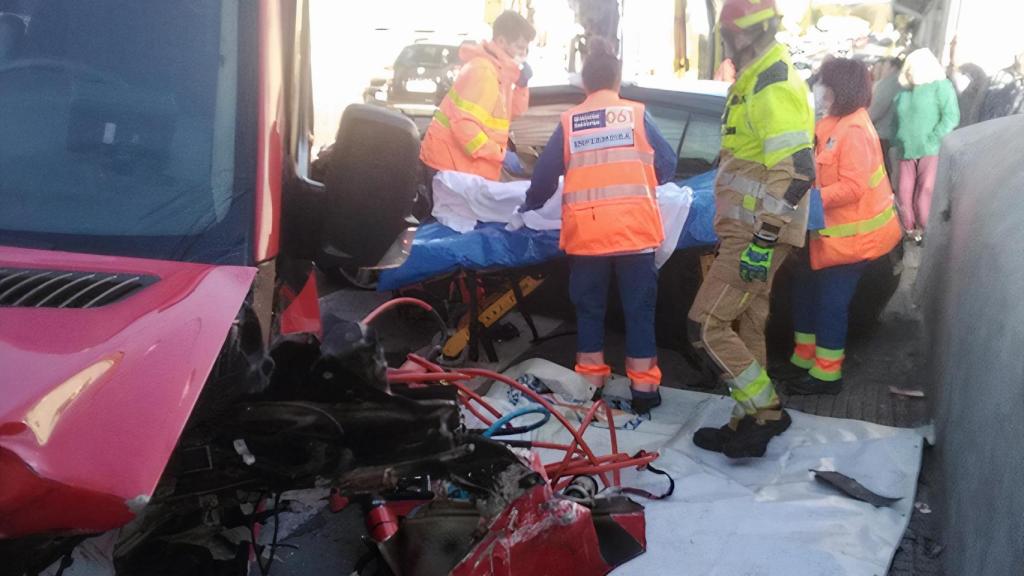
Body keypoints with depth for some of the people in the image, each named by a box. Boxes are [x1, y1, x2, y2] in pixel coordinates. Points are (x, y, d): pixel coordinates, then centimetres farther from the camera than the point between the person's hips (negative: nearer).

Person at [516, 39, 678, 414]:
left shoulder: (569, 122, 10)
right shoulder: (637, 114, 6)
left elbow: (544, 174, 14)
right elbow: (668, 164, 8)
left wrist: (530, 206, 33)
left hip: (584, 231, 1)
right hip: (635, 227, -1)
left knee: (589, 309, 13)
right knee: (639, 308, 7)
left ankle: (591, 387, 18)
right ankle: (643, 388, 10)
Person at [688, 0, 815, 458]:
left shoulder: (774, 88, -19)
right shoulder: (757, 80, 15)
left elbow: (796, 171, -27)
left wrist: (762, 240, -29)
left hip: (756, 236, -10)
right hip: (748, 230, 10)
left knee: (706, 325, -9)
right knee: (745, 325, 15)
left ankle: (766, 411, 2)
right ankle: (749, 423, 26)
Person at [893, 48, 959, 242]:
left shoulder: (940, 86, 1)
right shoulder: (904, 92, 18)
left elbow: (951, 116, -9)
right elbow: (897, 122, 25)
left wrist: (933, 140, -14)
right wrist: (898, 143, 9)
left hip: (931, 151, -6)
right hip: (907, 152, 6)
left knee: (926, 192, -8)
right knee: (905, 192, 5)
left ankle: (926, 232, 2)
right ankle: (909, 230, 17)